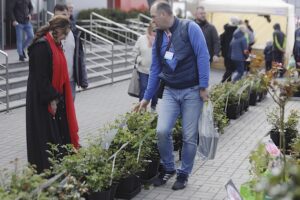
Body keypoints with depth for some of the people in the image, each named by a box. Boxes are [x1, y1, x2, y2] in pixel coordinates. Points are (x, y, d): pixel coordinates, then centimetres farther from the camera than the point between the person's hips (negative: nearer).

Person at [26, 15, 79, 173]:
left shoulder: (55, 44, 10)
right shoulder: (42, 45, -19)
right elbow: (40, 76, -22)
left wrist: (57, 97, 13)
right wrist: (51, 99, -20)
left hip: (55, 96, 9)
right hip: (43, 100, -9)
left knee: (59, 132, 12)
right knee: (46, 135, -1)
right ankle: (46, 170, 9)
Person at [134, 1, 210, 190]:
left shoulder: (189, 28, -10)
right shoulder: (159, 37, 8)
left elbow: (203, 56, -13)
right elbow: (155, 69, 14)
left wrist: (203, 87, -17)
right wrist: (147, 98, 15)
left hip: (192, 91, -4)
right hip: (170, 91, 5)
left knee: (189, 137, 2)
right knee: (162, 131, -9)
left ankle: (184, 174, 21)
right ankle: (168, 168, 14)